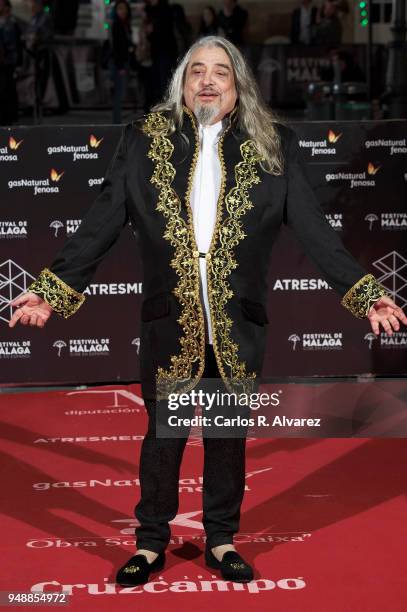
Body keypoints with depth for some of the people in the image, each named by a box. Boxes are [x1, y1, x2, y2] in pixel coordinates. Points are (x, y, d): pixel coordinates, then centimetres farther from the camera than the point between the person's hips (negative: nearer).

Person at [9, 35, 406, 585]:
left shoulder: (273, 146, 2)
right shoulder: (144, 140, 1)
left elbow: (312, 226, -1)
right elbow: (102, 223, -1)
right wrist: (53, 289, -9)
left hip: (239, 324, 1)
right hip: (170, 320, -1)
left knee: (230, 437, 12)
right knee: (163, 437, 8)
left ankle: (221, 541, 29)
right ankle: (151, 544, 25)